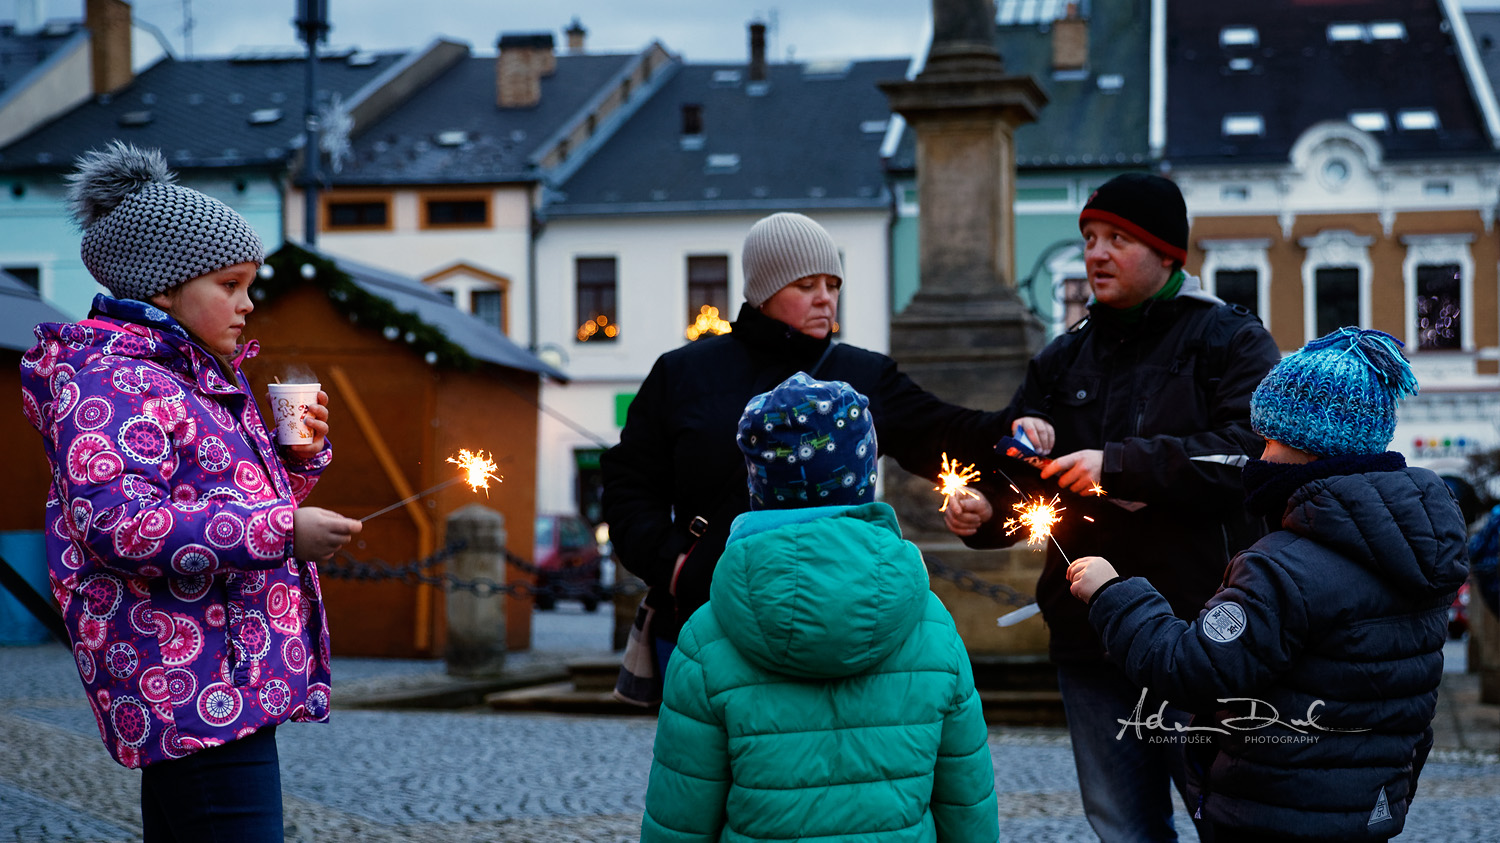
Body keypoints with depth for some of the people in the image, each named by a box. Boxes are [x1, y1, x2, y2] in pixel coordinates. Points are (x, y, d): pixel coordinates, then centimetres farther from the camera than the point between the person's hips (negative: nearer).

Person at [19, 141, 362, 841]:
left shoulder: (205, 377, 22)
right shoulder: (110, 379, -10)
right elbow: (116, 521, -23)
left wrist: (298, 457, 11)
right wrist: (282, 529, -24)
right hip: (200, 680, -11)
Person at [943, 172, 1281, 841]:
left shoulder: (1228, 339, -1)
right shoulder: (1064, 360, 16)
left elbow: (1253, 450, -18)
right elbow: (1015, 482, 17)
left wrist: (1120, 464, -20)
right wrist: (982, 512, -6)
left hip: (1198, 631, -5)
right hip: (1090, 638, 5)